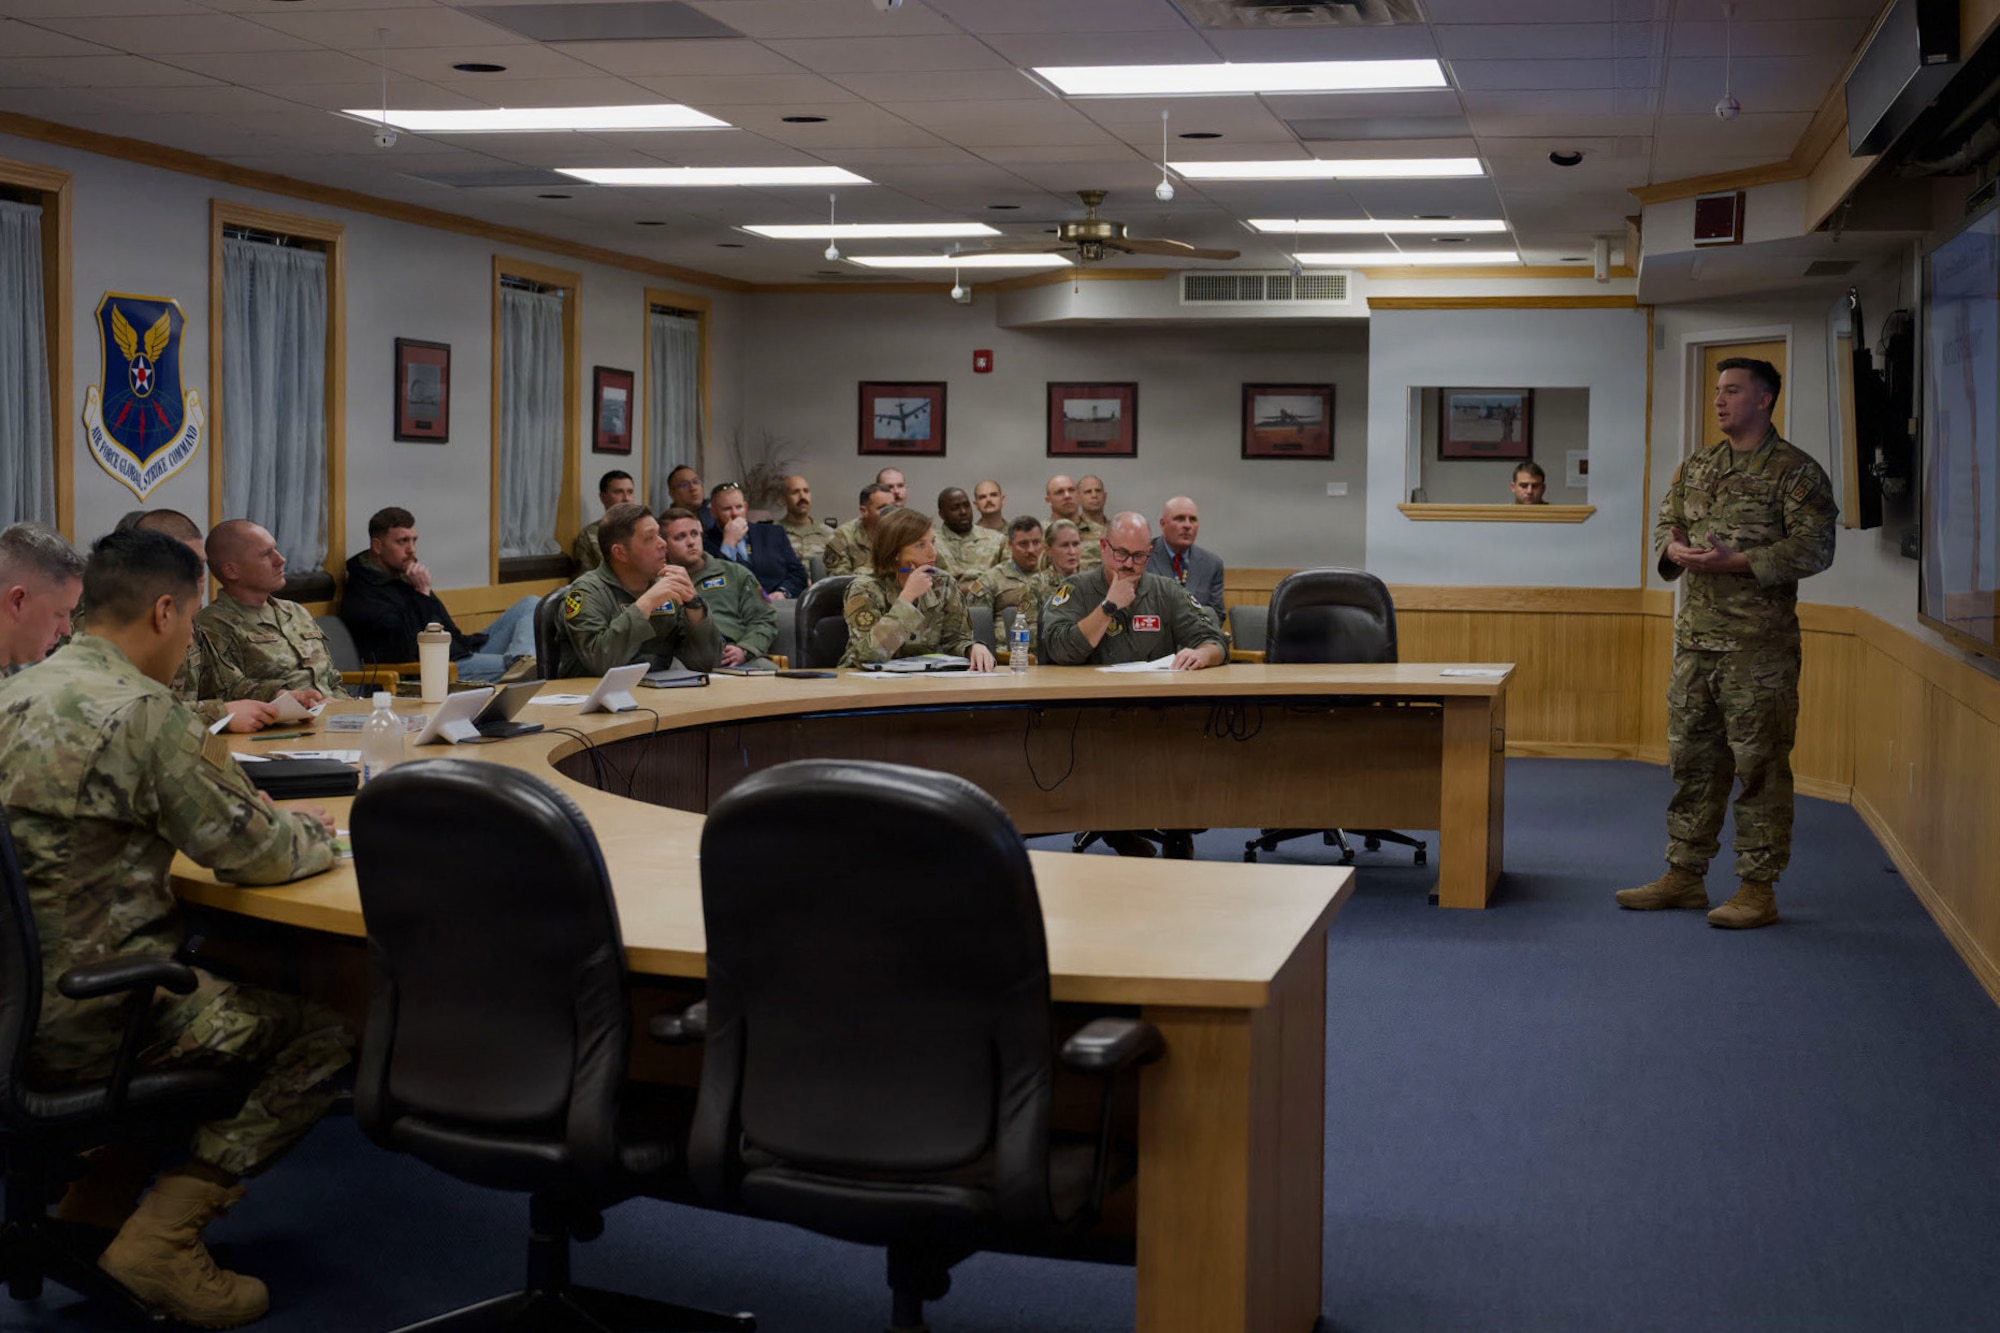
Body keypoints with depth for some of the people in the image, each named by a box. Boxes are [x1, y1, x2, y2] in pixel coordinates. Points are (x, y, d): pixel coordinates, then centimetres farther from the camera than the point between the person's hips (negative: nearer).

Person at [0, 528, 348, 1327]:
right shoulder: (143, 712, -17)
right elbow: (253, 853, -12)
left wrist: (284, 825, 18)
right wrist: (314, 835, 11)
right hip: (81, 1025, -9)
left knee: (224, 985, 29)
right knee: (321, 1040, 3)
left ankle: (98, 1193, 25)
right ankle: (162, 1236, -2)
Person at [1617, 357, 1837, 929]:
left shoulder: (1795, 471, -5)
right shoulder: (1695, 468, 15)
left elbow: (1814, 547, -12)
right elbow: (1664, 524, 21)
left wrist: (1736, 562, -20)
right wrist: (1675, 550, -3)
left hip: (1758, 644, -7)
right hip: (1695, 637, 7)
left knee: (1759, 764, -3)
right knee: (1691, 758, 12)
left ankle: (1758, 888, 4)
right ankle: (1683, 875, 21)